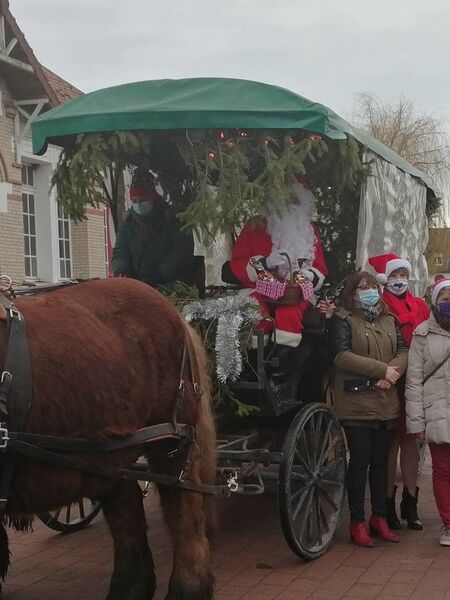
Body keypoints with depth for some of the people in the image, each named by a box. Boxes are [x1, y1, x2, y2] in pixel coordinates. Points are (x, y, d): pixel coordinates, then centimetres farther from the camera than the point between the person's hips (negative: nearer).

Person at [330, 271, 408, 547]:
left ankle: (380, 517, 23)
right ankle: (357, 522, 8)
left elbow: (403, 351, 8)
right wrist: (382, 369, -16)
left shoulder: (389, 319, 16)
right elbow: (342, 355, -15)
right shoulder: (343, 320, -2)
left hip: (387, 403, 5)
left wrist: (393, 373, -14)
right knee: (360, 460, -2)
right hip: (356, 403, -5)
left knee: (381, 460, 11)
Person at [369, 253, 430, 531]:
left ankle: (410, 504, 20)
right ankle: (388, 505, 11)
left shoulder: (420, 306, 12)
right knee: (390, 444, 2)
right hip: (390, 385, -4)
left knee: (411, 442, 10)